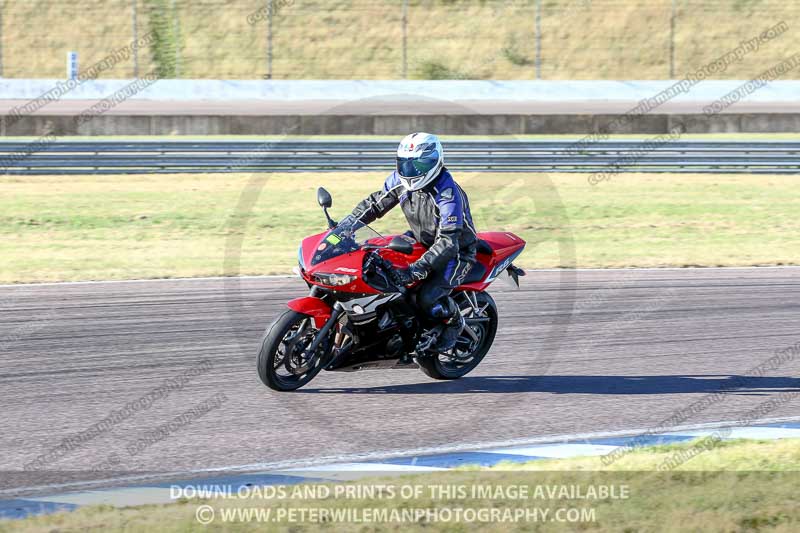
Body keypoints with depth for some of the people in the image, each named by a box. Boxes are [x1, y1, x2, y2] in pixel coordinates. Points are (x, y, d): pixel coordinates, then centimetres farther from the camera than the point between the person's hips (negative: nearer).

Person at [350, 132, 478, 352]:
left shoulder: (448, 194, -33)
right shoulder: (401, 180, -10)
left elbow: (448, 243, -37)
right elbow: (376, 203, 5)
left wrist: (416, 269, -47)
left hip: (457, 251, -8)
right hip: (422, 240, 8)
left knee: (428, 298, -26)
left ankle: (454, 321, 7)